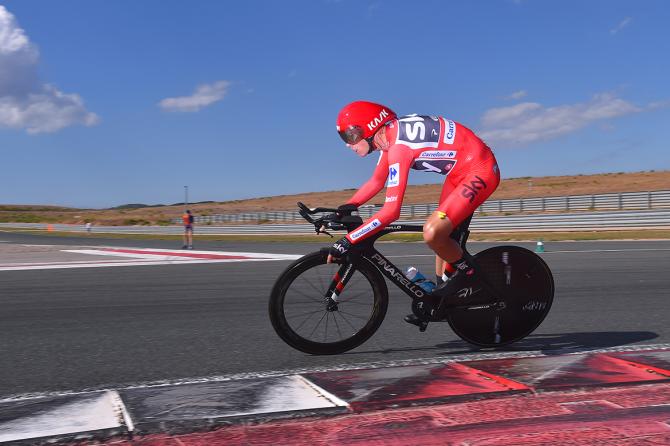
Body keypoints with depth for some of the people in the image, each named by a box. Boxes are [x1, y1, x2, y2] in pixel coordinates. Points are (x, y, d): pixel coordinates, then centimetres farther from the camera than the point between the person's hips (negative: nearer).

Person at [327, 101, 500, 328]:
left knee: (432, 232, -24)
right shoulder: (391, 135, 3)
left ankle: (467, 271, 3)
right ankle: (441, 299, 28)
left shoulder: (399, 146, -26)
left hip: (480, 171, -11)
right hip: (461, 170, 11)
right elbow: (376, 181, 17)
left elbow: (391, 211, -30)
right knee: (441, 238, 16)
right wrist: (346, 207, 7)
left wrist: (348, 241, -28)